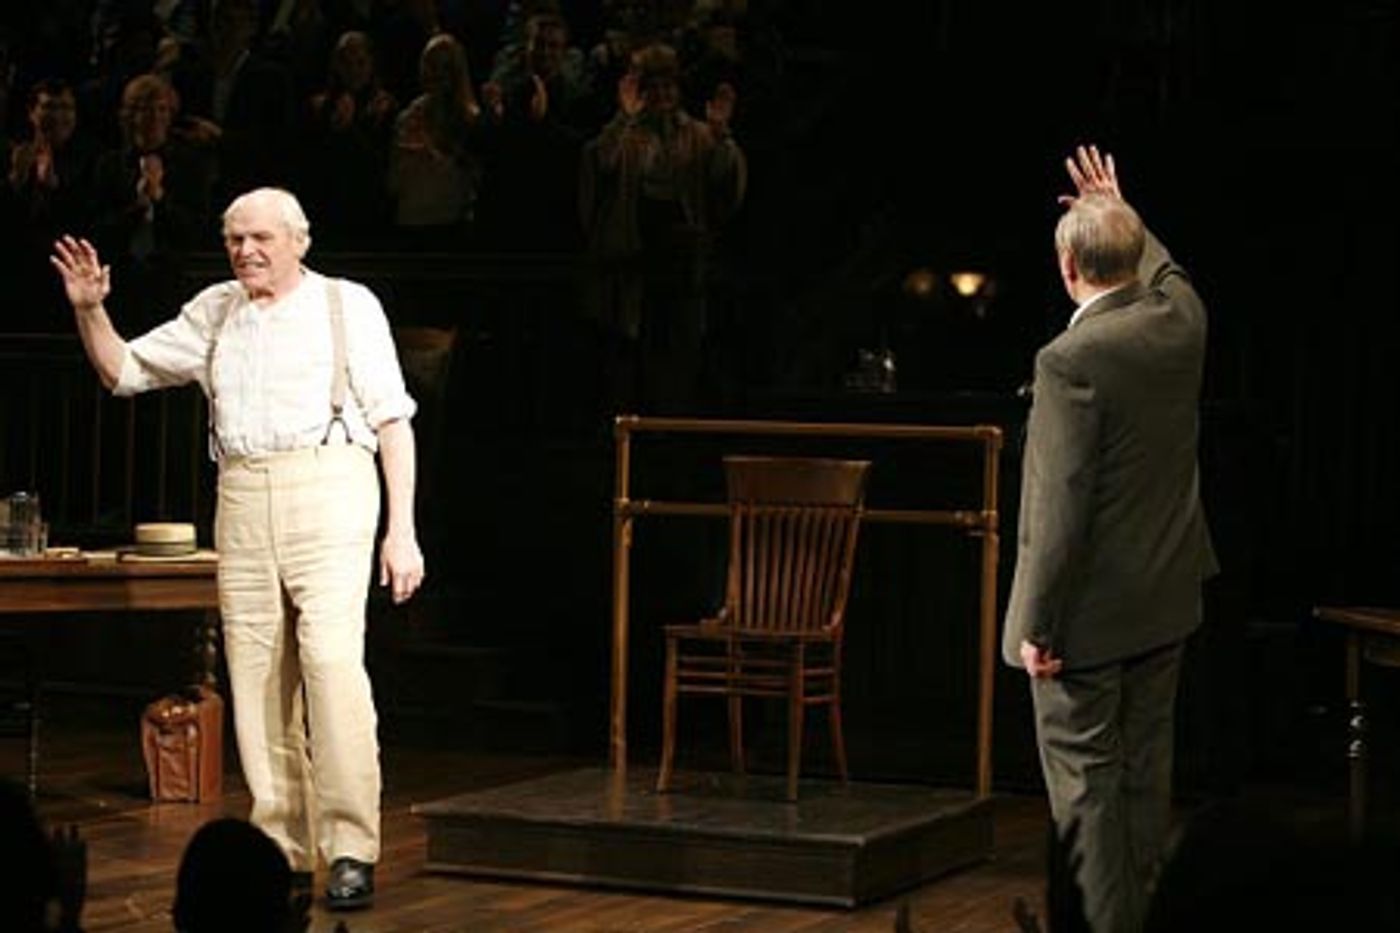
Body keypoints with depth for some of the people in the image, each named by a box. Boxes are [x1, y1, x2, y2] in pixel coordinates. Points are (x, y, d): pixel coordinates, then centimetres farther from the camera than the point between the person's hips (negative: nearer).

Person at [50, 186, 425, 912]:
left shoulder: (347, 306, 8)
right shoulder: (215, 312, 19)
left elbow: (393, 421, 4)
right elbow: (122, 370, 24)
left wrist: (402, 531, -3)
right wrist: (90, 310, 6)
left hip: (325, 493, -5)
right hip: (242, 504, 5)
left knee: (332, 659, -18)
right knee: (256, 677, 2)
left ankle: (352, 851, -16)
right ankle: (280, 847, 8)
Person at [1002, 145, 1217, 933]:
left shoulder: (1072, 359, -22)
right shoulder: (1181, 320, -2)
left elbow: (1062, 507, -23)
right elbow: (1164, 269, 27)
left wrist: (1038, 625, -17)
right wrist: (1122, 215, 38)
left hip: (1091, 610, -8)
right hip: (1167, 600, 8)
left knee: (1085, 777, 1)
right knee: (1145, 768, 16)